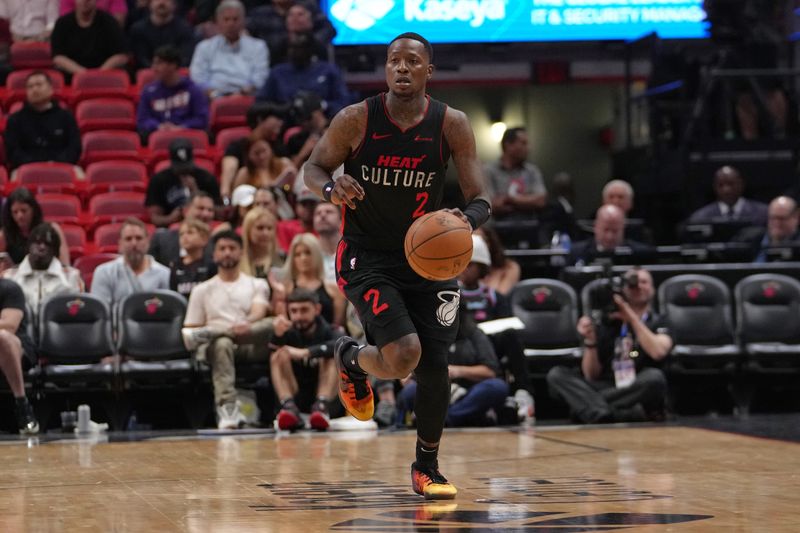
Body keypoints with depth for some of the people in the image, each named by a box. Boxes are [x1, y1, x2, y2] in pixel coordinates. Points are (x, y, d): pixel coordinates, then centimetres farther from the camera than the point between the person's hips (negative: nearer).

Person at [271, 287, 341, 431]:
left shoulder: (328, 331, 3)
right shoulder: (288, 332, 6)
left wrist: (306, 352, -34)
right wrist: (278, 336, -35)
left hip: (328, 396, -1)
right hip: (296, 398, 1)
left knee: (330, 356, -19)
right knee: (280, 355, -15)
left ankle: (322, 407, -39)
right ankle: (289, 407, -37)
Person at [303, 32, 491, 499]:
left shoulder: (452, 125, -9)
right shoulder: (356, 119, -12)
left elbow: (480, 198, -9)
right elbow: (313, 168, 0)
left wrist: (467, 220, -33)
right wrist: (331, 188, -24)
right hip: (367, 258, -3)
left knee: (435, 366, 1)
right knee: (404, 356, -21)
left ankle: (427, 468, 24)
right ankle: (352, 359, 16)